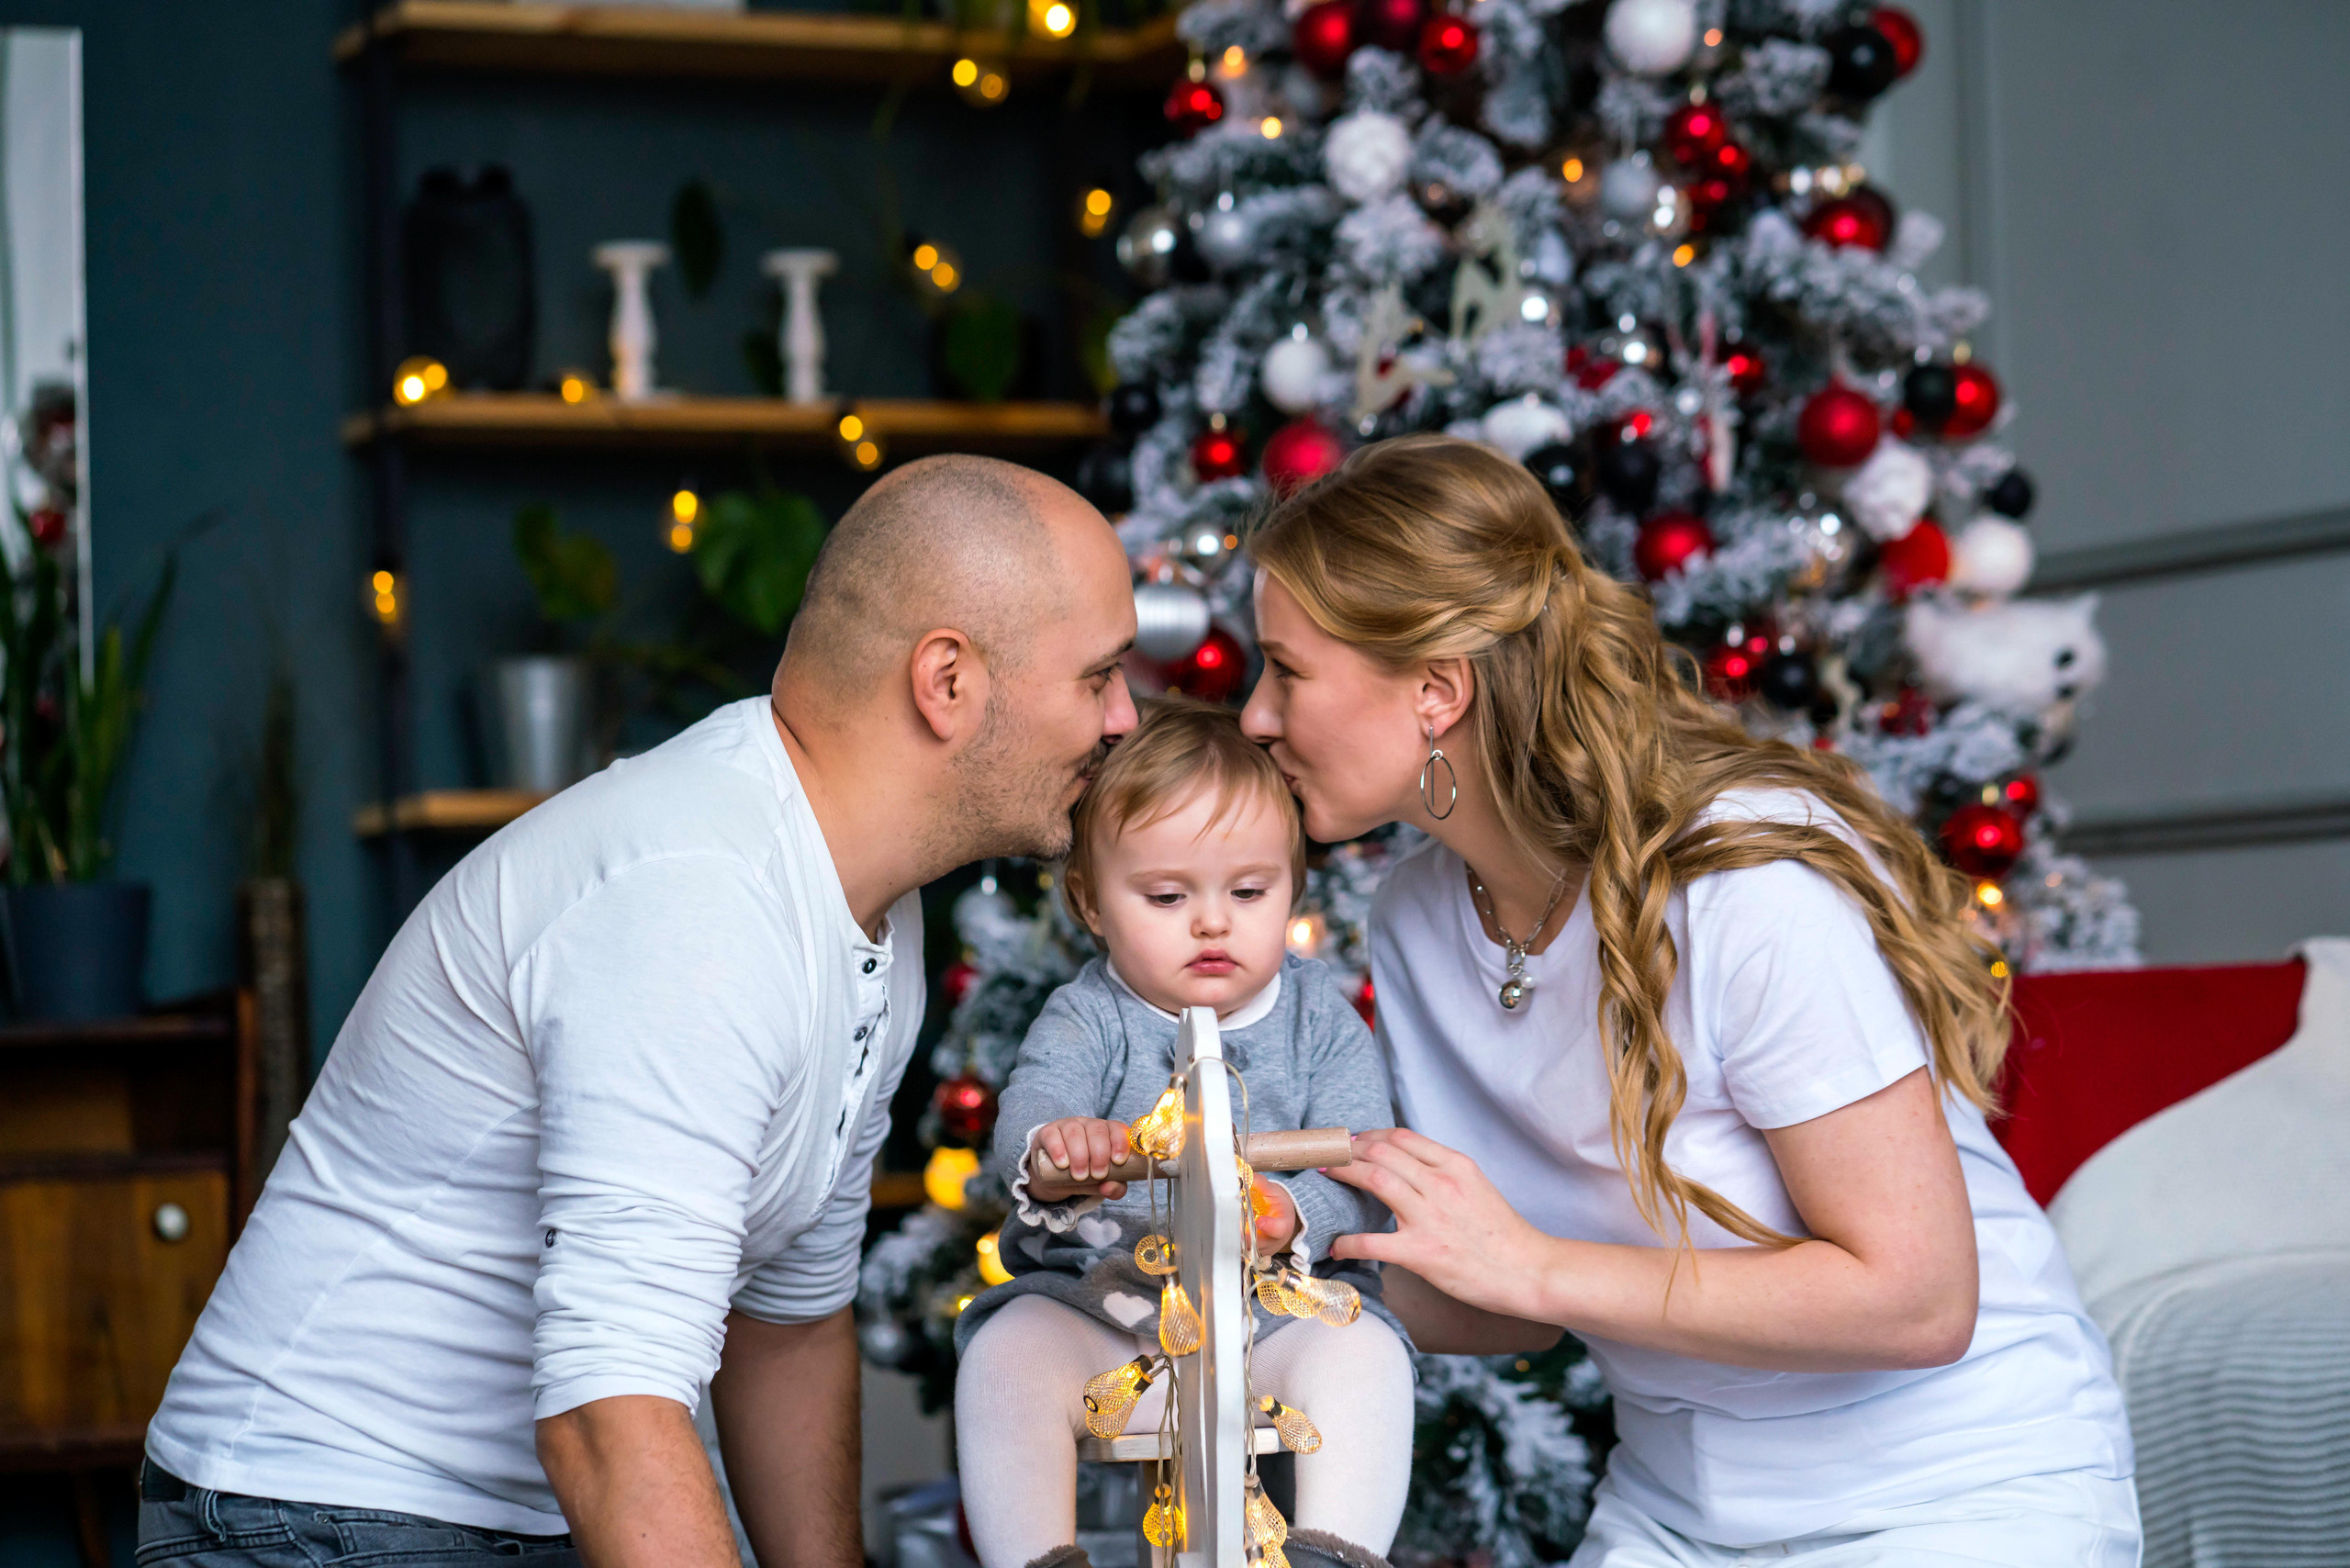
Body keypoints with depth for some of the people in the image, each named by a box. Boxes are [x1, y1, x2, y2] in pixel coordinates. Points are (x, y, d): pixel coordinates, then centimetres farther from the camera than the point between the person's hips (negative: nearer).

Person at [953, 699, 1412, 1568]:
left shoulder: (1321, 1019, 2)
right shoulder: (1087, 1018, -2)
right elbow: (1031, 1105, -23)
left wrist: (1293, 1219, -34)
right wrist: (1052, 1157, -50)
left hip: (1283, 1309, 0)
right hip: (1096, 1304, 0)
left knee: (1364, 1355, -27)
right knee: (1005, 1356, -26)